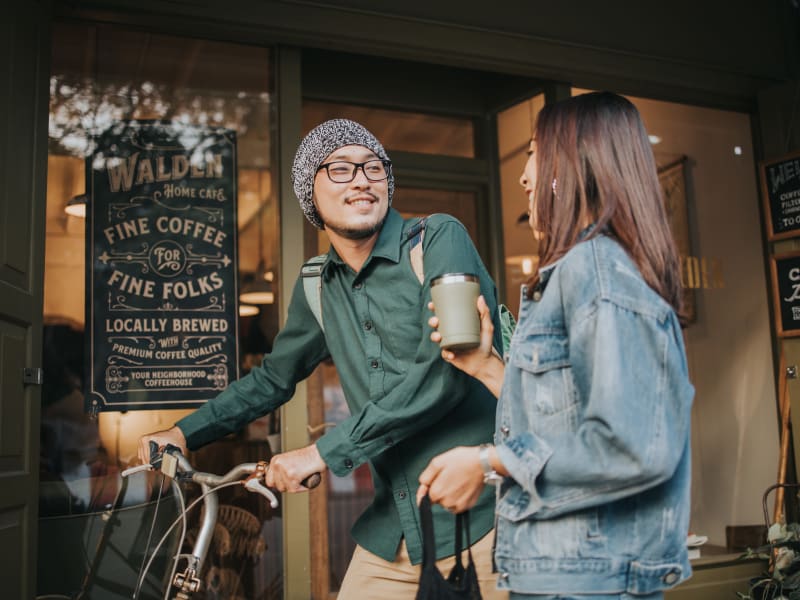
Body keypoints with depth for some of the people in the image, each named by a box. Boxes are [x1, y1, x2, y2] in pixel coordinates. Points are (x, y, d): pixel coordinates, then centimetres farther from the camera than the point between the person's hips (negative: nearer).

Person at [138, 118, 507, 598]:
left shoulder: (439, 239, -10)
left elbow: (445, 370, -21)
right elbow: (273, 377, 23)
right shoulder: (318, 288, 7)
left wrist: (324, 452, -18)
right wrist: (184, 432, 18)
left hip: (481, 519, -4)